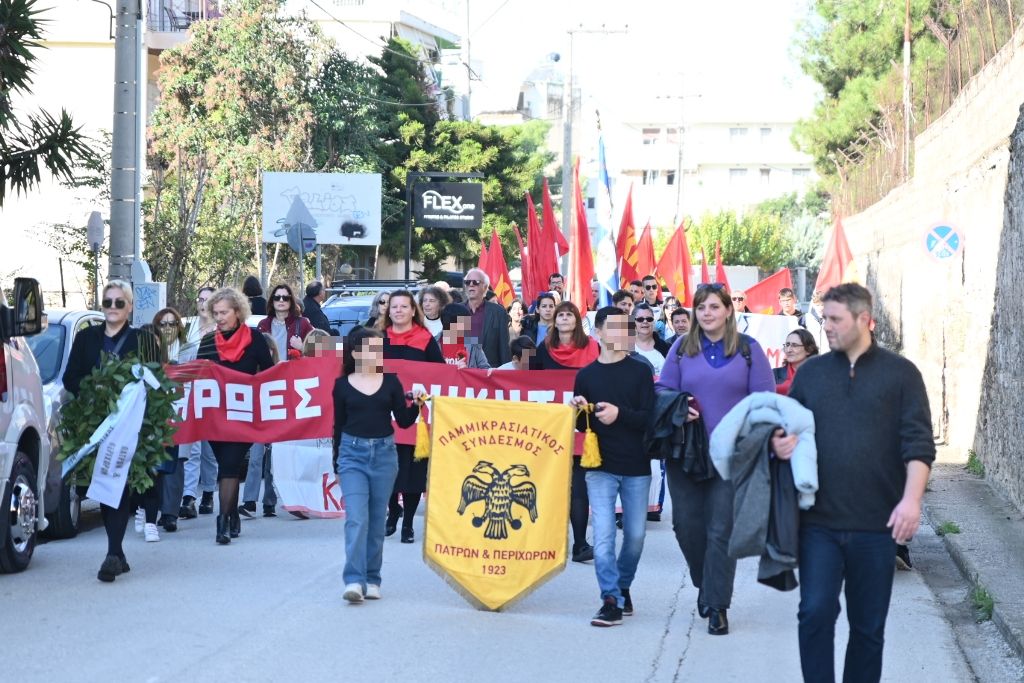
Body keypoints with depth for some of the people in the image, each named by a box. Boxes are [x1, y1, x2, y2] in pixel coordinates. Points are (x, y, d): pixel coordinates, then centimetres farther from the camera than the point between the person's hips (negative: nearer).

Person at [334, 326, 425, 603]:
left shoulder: (390, 381, 4)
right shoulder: (342, 385, 1)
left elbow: (404, 421, 4)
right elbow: (339, 425, 7)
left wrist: (415, 403, -14)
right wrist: (337, 462, 9)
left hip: (384, 453, 2)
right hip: (353, 452, -2)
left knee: (377, 520, 7)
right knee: (356, 518, -13)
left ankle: (372, 580, 16)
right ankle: (354, 581, -18)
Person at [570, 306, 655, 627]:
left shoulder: (640, 372, 1)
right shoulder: (586, 375, 5)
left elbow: (650, 418, -6)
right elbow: (580, 425, 11)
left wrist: (620, 414, -21)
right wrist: (578, 410, -10)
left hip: (636, 468, 0)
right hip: (600, 467, 0)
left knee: (635, 535, 7)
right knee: (603, 535, -10)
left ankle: (623, 587, 27)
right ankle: (611, 600, -7)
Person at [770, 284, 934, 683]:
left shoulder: (900, 373, 2)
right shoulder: (810, 372, 10)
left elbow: (918, 443, -3)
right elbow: (787, 429, 15)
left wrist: (911, 498, -16)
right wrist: (780, 443, -9)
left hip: (876, 524, -1)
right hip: (819, 520, 1)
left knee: (868, 626, 8)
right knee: (815, 614, -7)